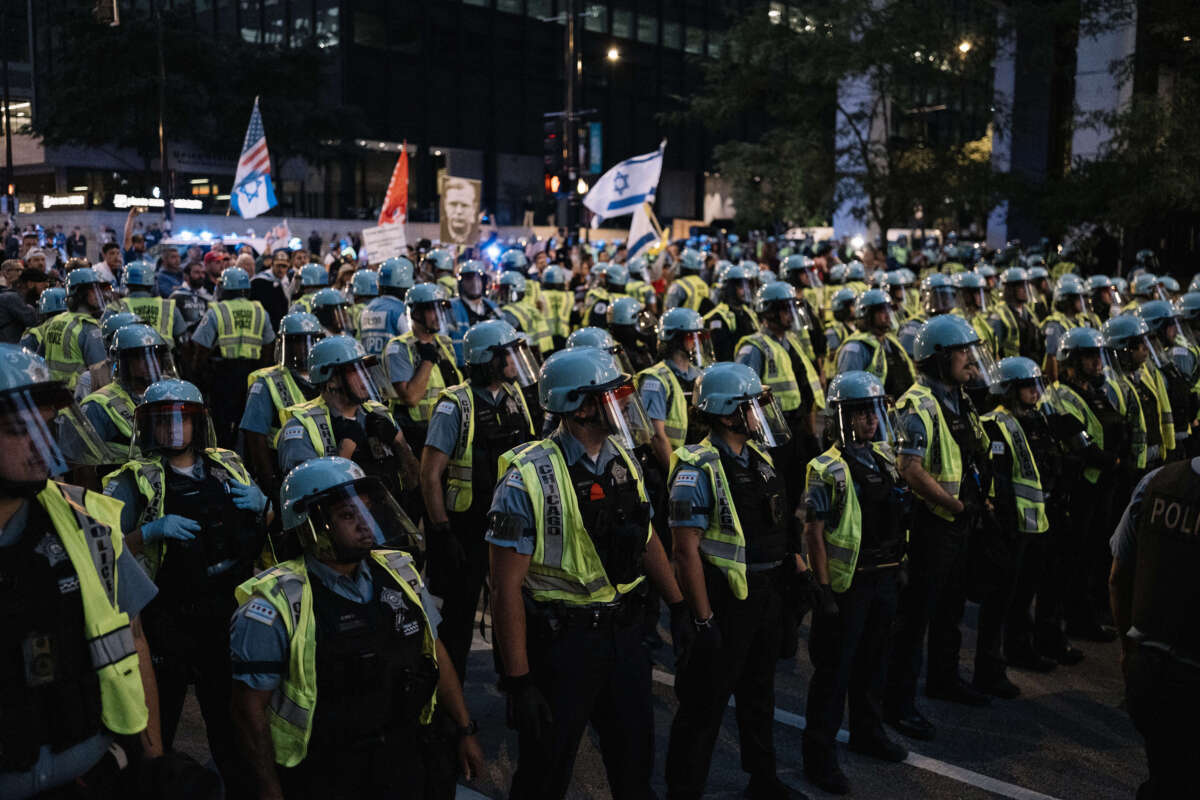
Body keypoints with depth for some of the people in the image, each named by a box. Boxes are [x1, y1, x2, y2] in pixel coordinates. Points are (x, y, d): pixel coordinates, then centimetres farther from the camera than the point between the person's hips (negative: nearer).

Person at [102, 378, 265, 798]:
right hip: (166, 619, -4)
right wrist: (151, 531, -24)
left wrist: (261, 504, -3)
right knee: (159, 717, 7)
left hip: (228, 613, 4)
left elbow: (264, 531, 19)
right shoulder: (134, 480, -5)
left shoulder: (229, 468, 8)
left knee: (230, 713, 17)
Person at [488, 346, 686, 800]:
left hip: (624, 632, 6)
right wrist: (518, 682, -19)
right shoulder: (530, 478, -20)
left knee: (636, 762, 21)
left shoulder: (623, 461, 1)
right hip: (561, 641, -6)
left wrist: (678, 608, 12)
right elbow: (508, 586, -19)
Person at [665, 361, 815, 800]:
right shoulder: (698, 470, -19)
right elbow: (687, 549, -21)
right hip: (726, 599, -8)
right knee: (705, 702, 3)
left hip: (767, 594, 8)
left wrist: (801, 571, 11)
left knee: (759, 694, 23)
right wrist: (704, 620, -22)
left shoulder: (759, 458, 6)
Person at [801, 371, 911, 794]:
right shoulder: (828, 470, -15)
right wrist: (825, 590, -17)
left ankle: (867, 732, 39)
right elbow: (814, 534, -16)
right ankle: (819, 754, 11)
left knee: (873, 662, 21)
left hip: (885, 580, 7)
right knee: (834, 670, 1)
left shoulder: (886, 457, 7)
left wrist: (899, 568, 15)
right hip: (847, 584, -7)